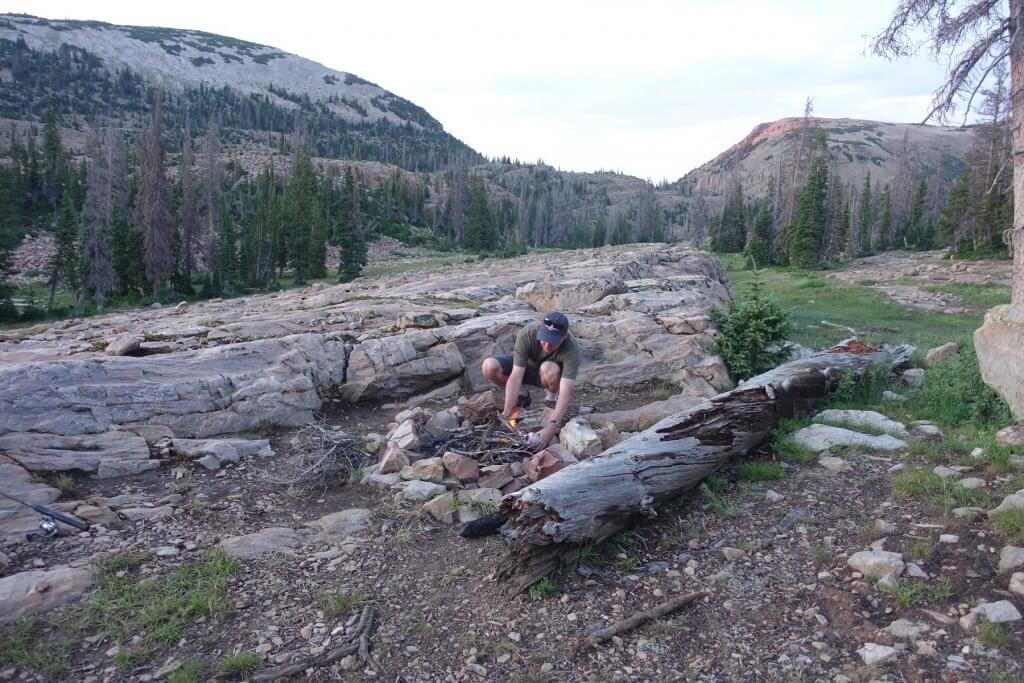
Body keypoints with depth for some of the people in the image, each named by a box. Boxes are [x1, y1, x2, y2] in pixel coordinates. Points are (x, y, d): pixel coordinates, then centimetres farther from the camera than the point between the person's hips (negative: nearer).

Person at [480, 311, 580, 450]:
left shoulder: (571, 349, -35)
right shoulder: (526, 334, -32)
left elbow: (566, 393, -40)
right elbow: (516, 376, -32)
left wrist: (551, 428, -51)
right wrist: (507, 413, -38)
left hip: (548, 376, -2)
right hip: (526, 366, 2)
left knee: (550, 370, -38)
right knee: (489, 367, -26)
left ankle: (552, 395, -3)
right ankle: (522, 393, 2)